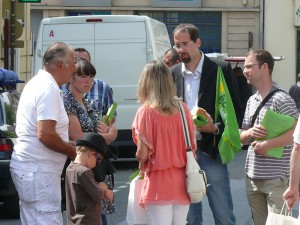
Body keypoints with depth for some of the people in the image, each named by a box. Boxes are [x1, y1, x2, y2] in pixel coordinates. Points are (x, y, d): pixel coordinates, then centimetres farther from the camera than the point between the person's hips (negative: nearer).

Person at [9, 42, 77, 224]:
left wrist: (68, 145, 16)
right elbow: (45, 134, -25)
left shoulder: (36, 84, 16)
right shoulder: (49, 89, -16)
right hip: (39, 172, -10)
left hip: (27, 167, 10)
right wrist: (72, 151, -10)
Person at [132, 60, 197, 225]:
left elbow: (142, 155, -13)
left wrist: (142, 162, 8)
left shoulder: (146, 112, -11)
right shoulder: (183, 109, 2)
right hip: (181, 183, 5)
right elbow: (193, 147, 6)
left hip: (158, 186, -5)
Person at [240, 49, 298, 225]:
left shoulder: (281, 99, -10)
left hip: (276, 178, -7)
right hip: (253, 176, 7)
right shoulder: (252, 101, 15)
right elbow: (242, 138, 18)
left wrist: (268, 144, -19)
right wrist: (250, 133, -5)